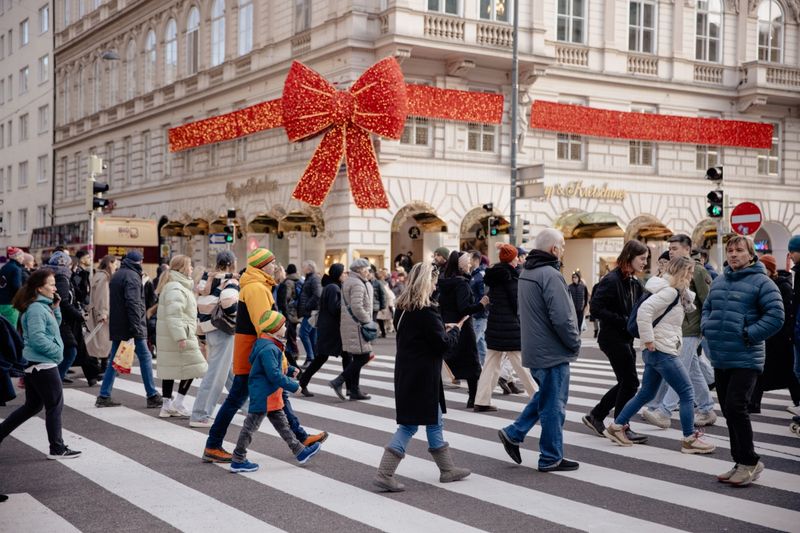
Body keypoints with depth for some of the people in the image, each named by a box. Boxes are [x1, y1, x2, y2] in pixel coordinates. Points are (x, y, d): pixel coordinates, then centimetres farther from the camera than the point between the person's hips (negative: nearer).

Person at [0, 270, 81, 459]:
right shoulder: (36, 309, -18)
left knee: (32, 406, 18)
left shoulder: (43, 306, 12)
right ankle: (57, 449, 9)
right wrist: (57, 351, -14)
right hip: (43, 365, -10)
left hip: (35, 365, 10)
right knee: (55, 406, 0)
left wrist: (55, 308, 7)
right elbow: (37, 338, -24)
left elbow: (54, 326, 22)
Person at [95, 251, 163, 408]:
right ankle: (152, 396, 1)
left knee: (114, 360, 10)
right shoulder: (132, 276, -12)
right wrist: (137, 328, -23)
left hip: (116, 325, 9)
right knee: (145, 357, -1)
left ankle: (104, 396, 8)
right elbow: (133, 303, -21)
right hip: (130, 325, -9)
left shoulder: (116, 275, 17)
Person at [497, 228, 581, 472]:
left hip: (535, 349, 9)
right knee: (554, 405, 2)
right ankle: (551, 458, 11)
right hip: (552, 351, -9)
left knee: (545, 396, 24)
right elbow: (562, 317, -25)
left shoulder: (526, 273, 11)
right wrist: (575, 343, -9)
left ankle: (513, 434, 21)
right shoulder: (550, 275, -20)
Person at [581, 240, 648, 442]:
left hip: (626, 338, 9)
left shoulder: (635, 283, 10)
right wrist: (623, 321, -21)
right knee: (630, 382, -4)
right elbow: (596, 309, -21)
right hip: (613, 338, -9)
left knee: (626, 383, 13)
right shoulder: (611, 280, -16)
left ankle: (595, 416, 25)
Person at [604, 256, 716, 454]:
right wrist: (648, 340, -23)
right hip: (662, 351, -10)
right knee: (687, 393, -3)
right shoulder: (669, 291, -16)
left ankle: (617, 427, 21)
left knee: (646, 393, 16)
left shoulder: (675, 292, 15)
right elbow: (644, 310, -27)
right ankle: (689, 439, 3)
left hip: (657, 353, 10)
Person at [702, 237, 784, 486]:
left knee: (735, 408, -14)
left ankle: (750, 461, 1)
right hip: (720, 360, 7)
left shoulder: (761, 282, -7)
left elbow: (776, 315, -13)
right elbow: (707, 308, 26)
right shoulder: (719, 281, 14)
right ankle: (741, 464, 21)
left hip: (745, 360, -7)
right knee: (729, 412, 10)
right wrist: (707, 328, 8)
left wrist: (749, 334, -16)